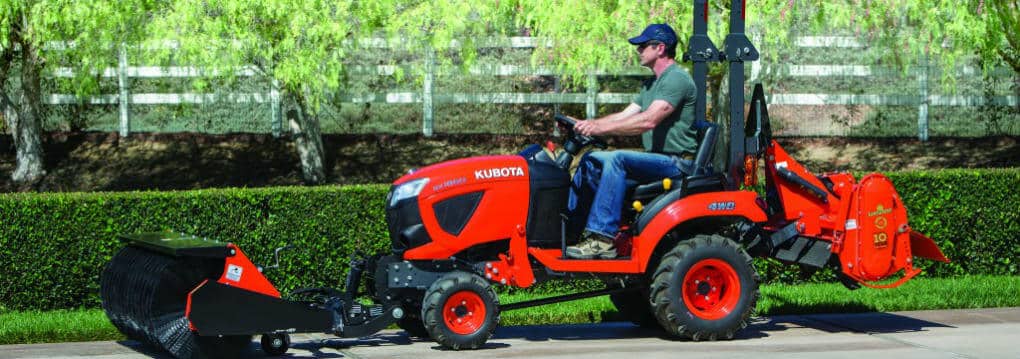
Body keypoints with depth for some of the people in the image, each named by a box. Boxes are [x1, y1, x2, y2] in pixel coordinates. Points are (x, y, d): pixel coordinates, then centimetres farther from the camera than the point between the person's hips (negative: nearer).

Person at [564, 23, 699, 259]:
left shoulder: (677, 79, -14)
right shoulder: (651, 84, 21)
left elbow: (648, 120, -26)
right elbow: (625, 116, 16)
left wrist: (601, 128, -28)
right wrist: (588, 124, 1)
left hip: (677, 161, -10)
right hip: (658, 158, 10)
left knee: (617, 159, -30)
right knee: (592, 160, 6)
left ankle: (602, 238, -35)